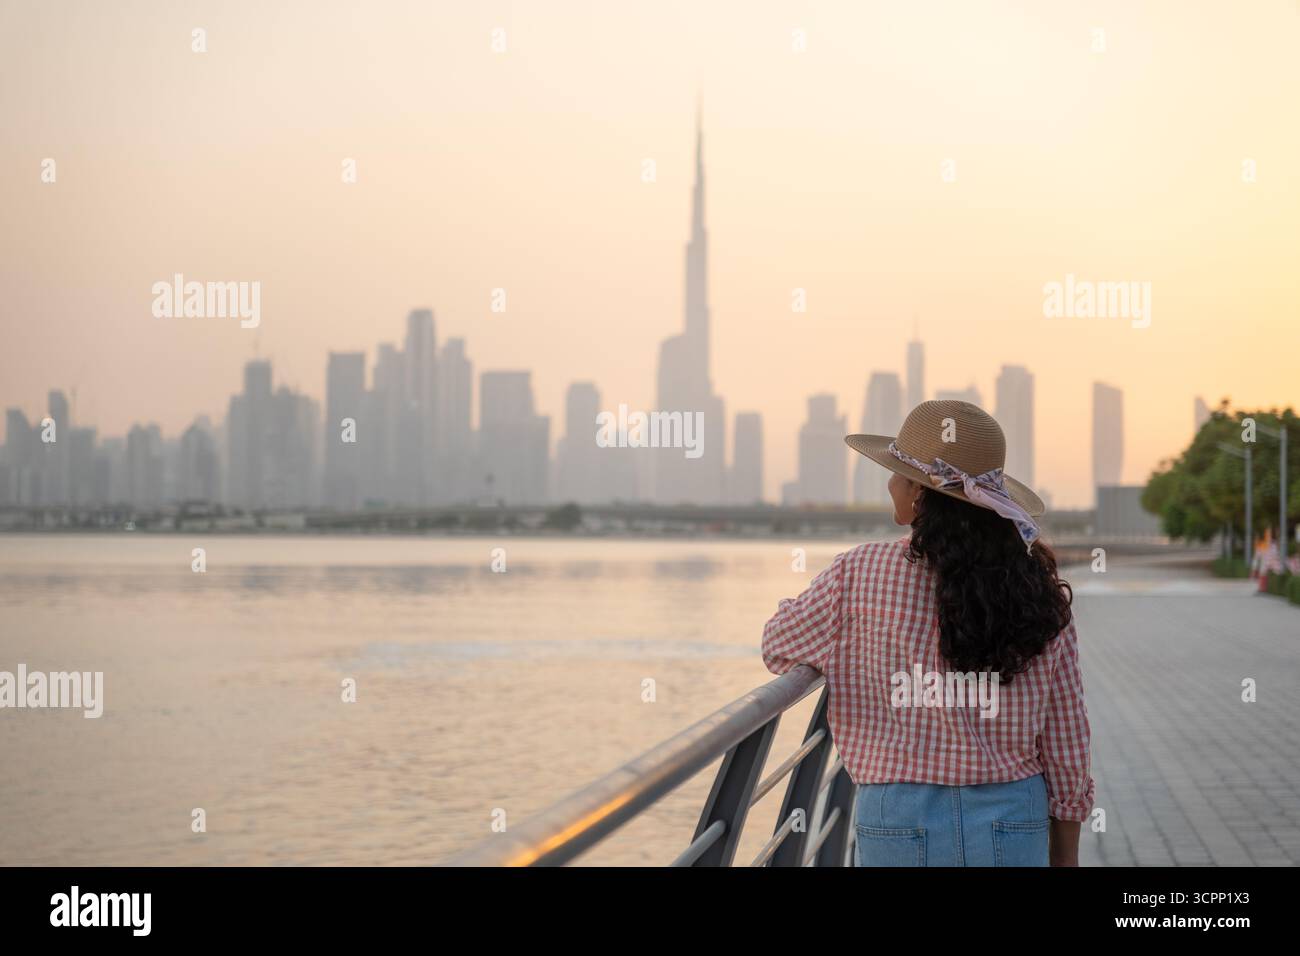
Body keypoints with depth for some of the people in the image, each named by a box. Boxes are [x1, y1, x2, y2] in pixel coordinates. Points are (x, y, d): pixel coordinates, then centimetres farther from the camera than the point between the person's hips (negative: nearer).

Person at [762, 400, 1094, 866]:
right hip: (1016, 818, 2)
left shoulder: (860, 577, -9)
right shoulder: (1040, 591, -2)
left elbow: (778, 648, 8)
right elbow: (1066, 739, 3)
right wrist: (1065, 851, 13)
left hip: (902, 823, -2)